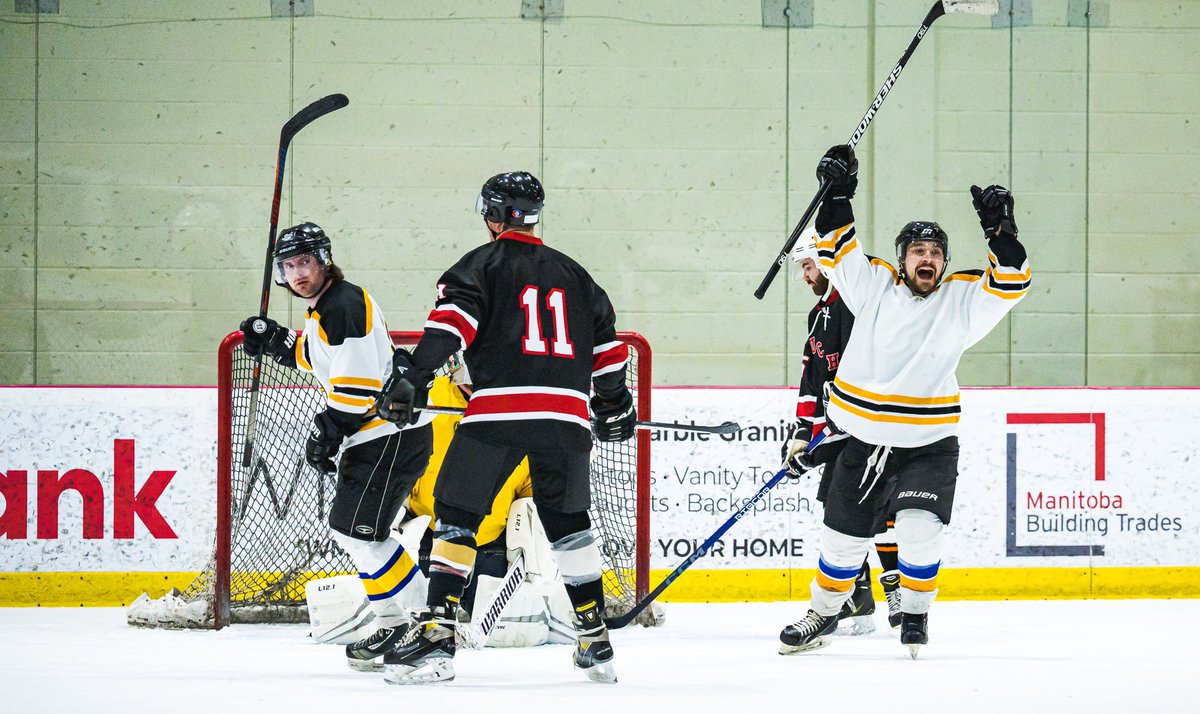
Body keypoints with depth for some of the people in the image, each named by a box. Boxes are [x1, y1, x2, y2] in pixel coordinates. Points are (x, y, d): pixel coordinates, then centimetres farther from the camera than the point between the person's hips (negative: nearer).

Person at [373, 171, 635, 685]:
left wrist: (411, 377, -15)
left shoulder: (481, 265, 6)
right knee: (569, 522, 19)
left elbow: (453, 321, -11)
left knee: (457, 517, 1)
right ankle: (595, 642, 20)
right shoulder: (574, 275, 22)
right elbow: (606, 345, 26)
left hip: (499, 414, -4)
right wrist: (614, 407, 39)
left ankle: (436, 640, -10)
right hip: (567, 419, 4)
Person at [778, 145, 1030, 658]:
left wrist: (1000, 231, -24)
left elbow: (1011, 283, -12)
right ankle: (823, 614, 31)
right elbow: (838, 250, 3)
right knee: (843, 536, 10)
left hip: (930, 443, -2)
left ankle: (915, 613, 3)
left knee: (919, 529, -19)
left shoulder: (961, 300, -3)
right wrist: (836, 196, -8)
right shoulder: (874, 287, 1)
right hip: (865, 440, 2)